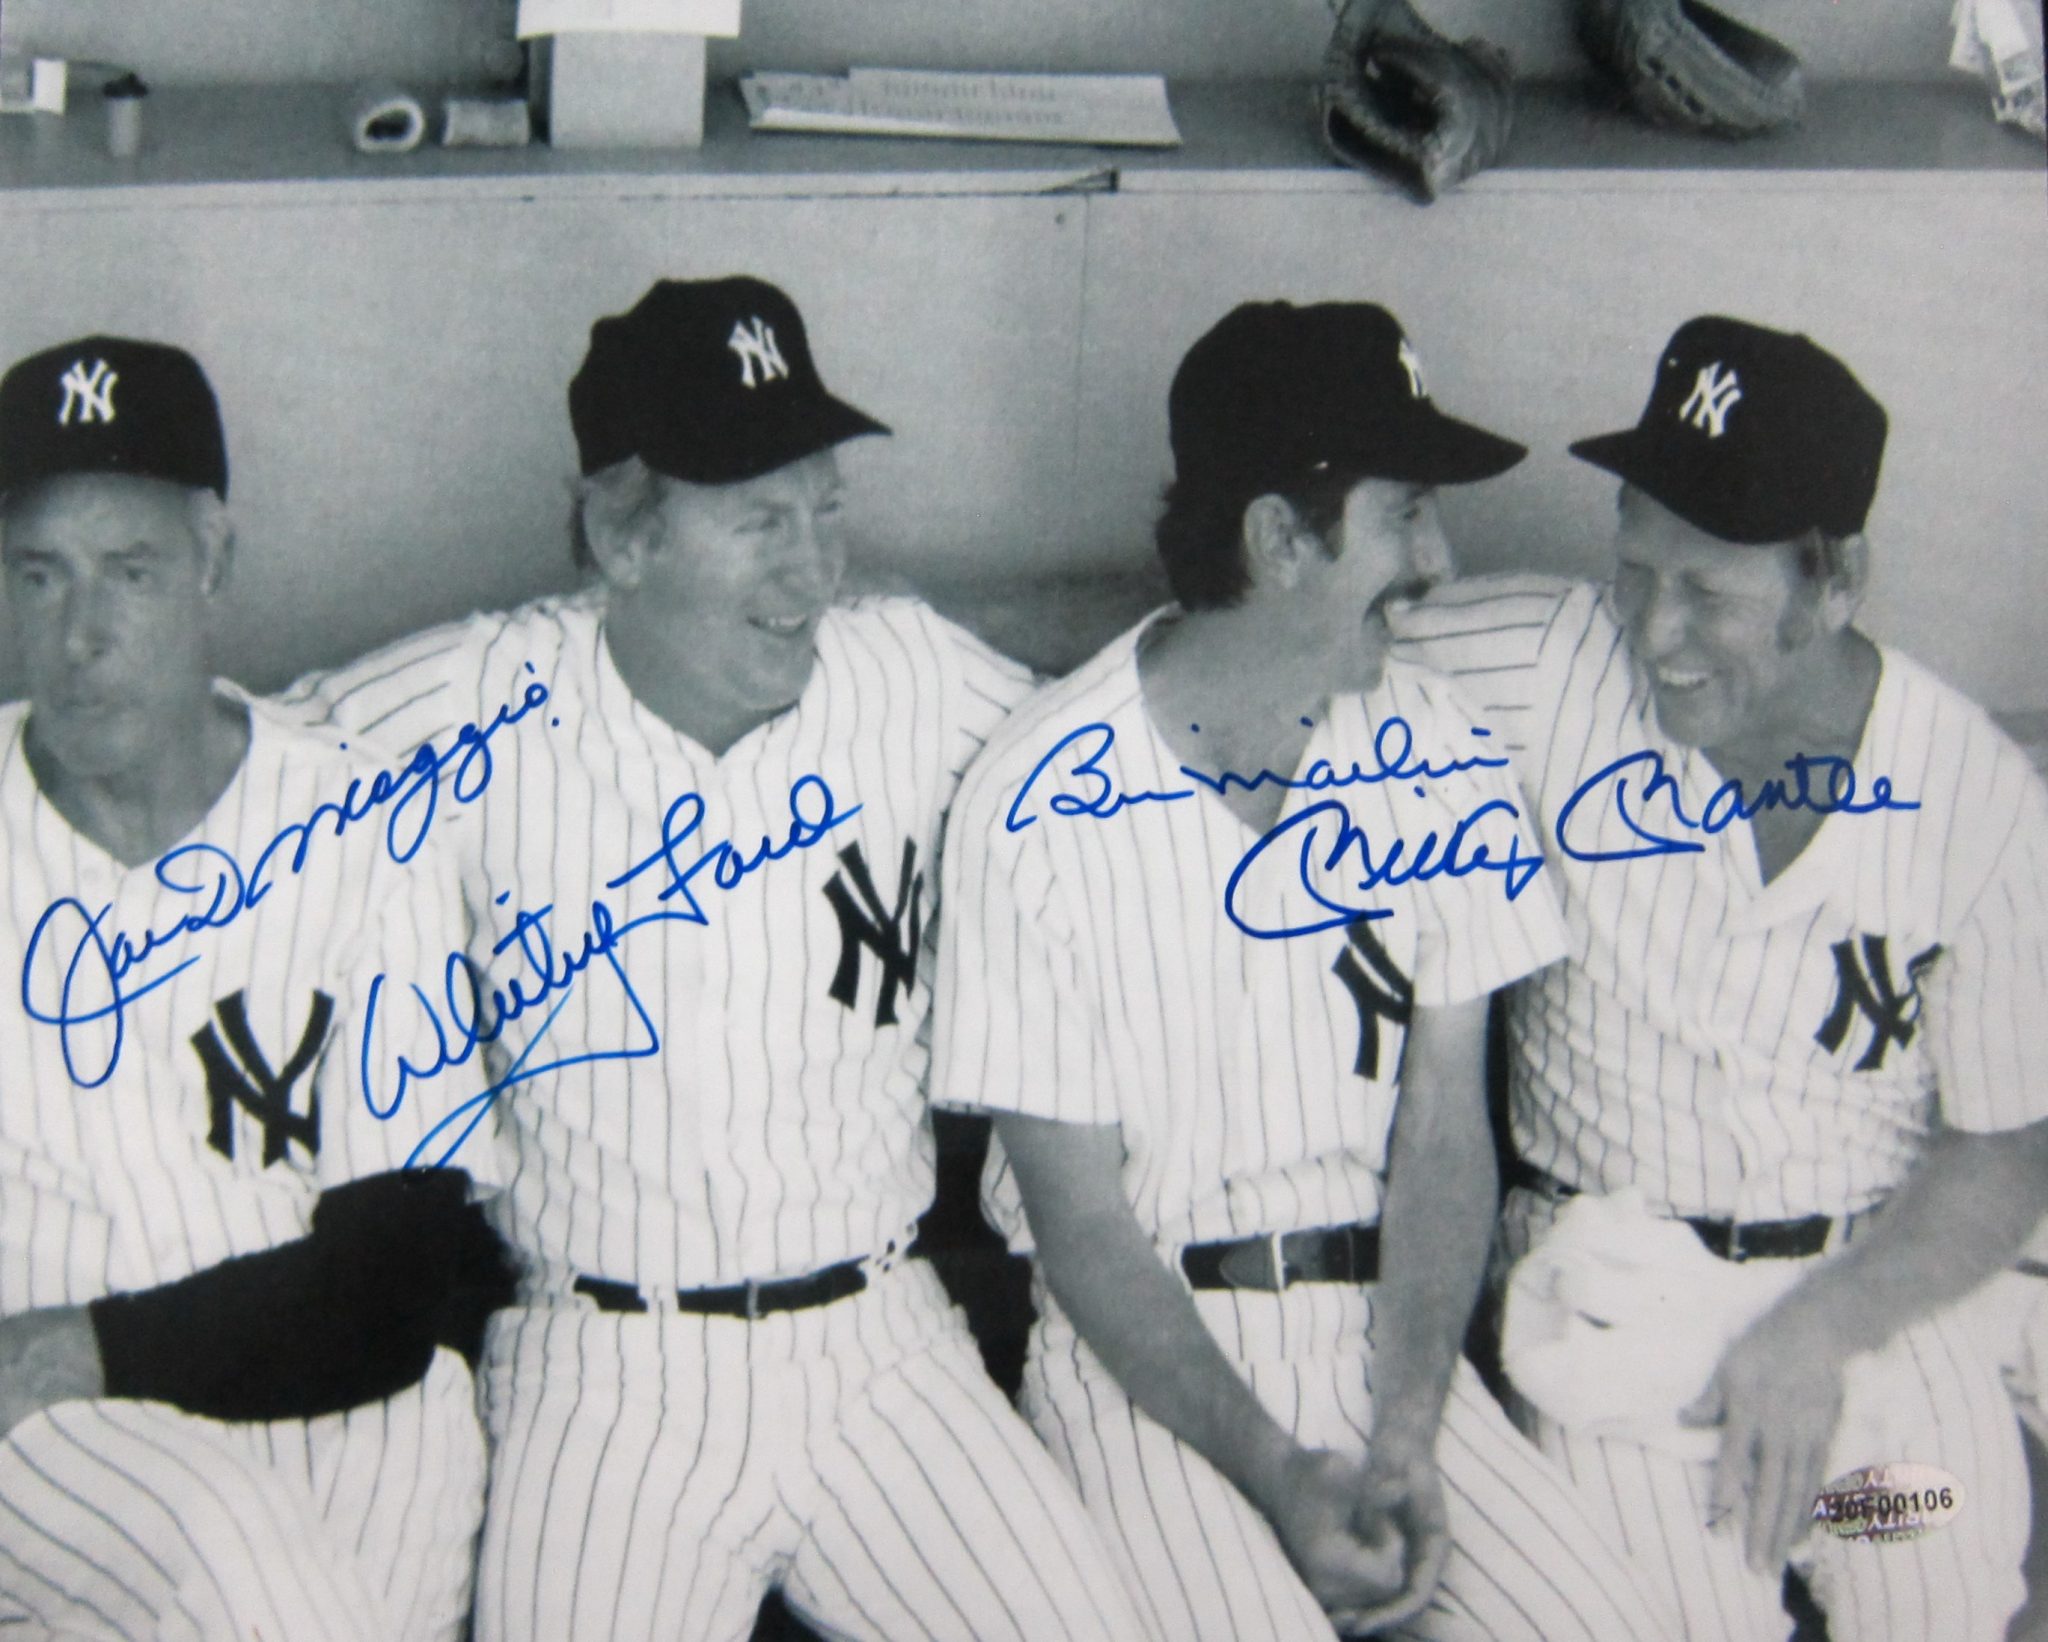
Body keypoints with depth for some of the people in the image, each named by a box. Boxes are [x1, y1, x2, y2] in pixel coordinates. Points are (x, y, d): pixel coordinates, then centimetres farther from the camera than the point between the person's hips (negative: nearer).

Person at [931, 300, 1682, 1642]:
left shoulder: (1437, 761, 1)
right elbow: (1080, 1216, -10)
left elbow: (1443, 1131, 0)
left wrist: (1405, 1441, -14)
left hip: (1377, 1323, 3)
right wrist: (1278, 1477, -19)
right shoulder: (1045, 806, -12)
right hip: (1136, 1345, -3)